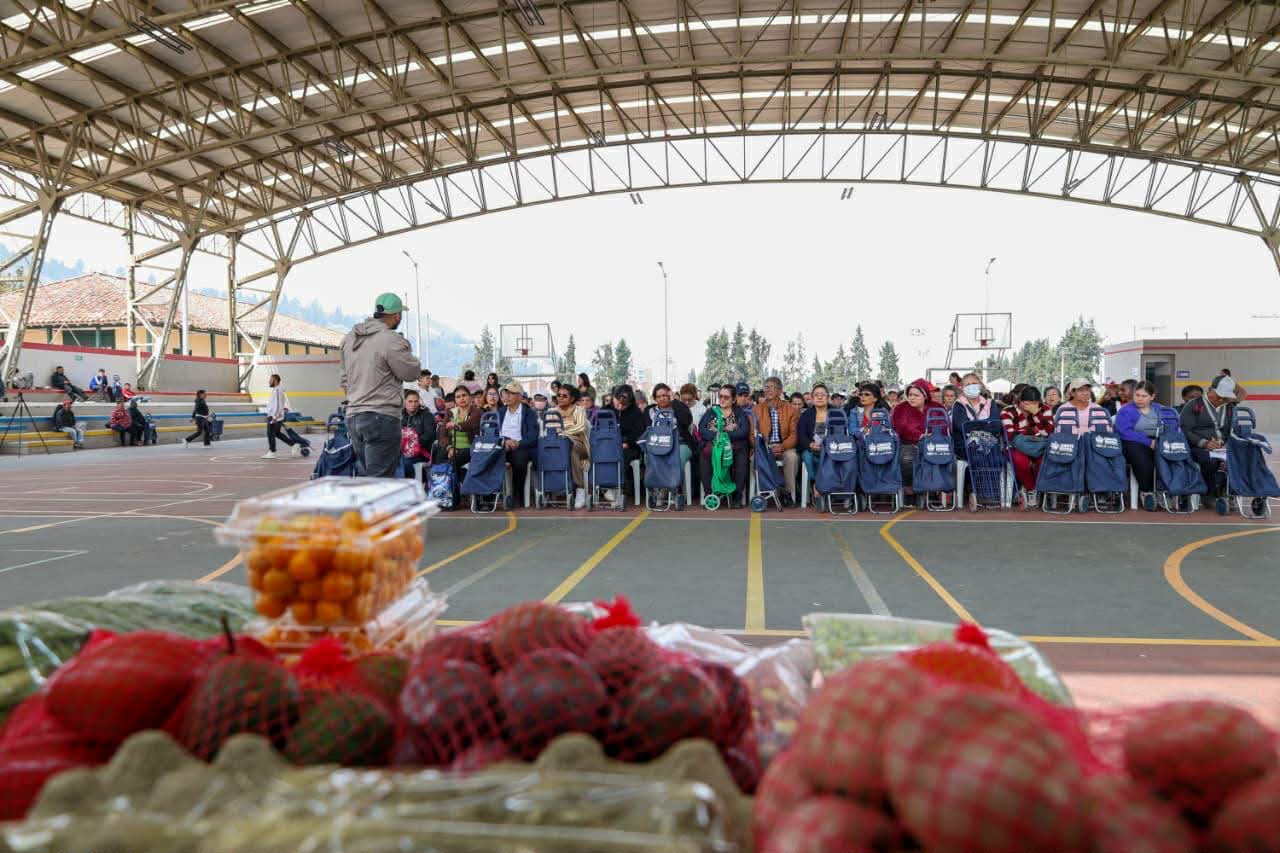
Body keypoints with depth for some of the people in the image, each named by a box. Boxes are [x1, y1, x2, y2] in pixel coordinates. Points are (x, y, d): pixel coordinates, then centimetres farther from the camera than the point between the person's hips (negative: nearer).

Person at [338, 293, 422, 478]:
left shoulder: (349, 338, 12)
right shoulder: (391, 340, -14)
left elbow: (343, 380, 17)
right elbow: (412, 372, -5)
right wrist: (406, 352, 11)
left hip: (353, 416, 8)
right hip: (382, 418, -8)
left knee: (369, 476, 16)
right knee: (380, 482, -7)